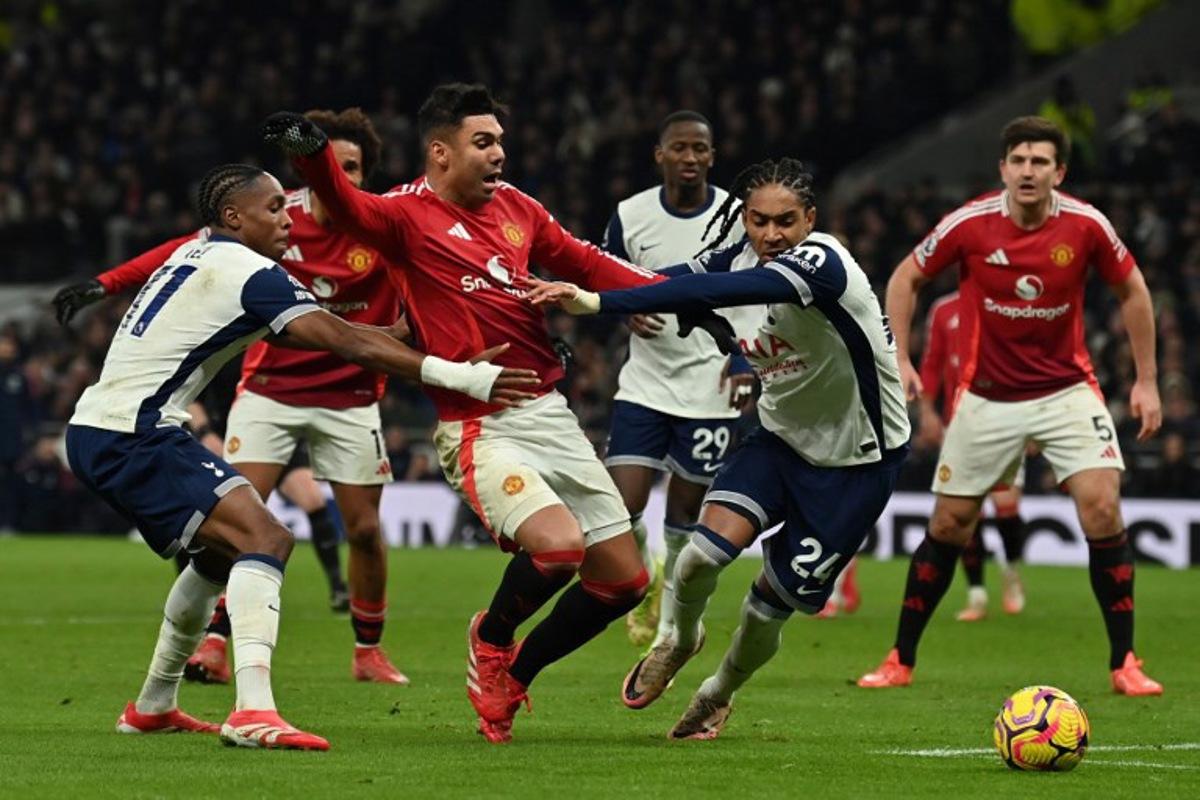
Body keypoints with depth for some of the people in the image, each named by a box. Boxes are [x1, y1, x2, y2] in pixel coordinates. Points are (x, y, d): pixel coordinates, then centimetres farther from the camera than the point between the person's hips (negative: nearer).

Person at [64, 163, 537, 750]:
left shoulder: (198, 256, 19)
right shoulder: (247, 271, -11)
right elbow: (350, 343, -17)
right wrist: (461, 377, -18)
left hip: (95, 432, 10)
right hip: (131, 436, -10)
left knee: (221, 550, 24)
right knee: (264, 539, -19)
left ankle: (153, 706, 33)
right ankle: (252, 713, -34)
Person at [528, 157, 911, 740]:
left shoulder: (822, 263, -30)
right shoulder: (740, 257, -6)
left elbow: (713, 292, -42)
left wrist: (598, 302, -51)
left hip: (858, 458, -5)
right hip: (783, 436, 5)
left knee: (776, 600, 3)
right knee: (710, 545, -21)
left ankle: (718, 696, 34)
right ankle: (680, 639, 12)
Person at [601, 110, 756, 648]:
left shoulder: (738, 218, -4)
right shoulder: (630, 216, -1)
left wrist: (745, 359, -8)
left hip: (710, 387, -1)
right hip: (645, 384, 1)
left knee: (687, 512, 4)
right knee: (620, 508, -10)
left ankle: (674, 613, 24)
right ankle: (645, 578, 22)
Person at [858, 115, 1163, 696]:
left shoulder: (1085, 226, -12)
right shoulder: (970, 224, -13)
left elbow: (1132, 291, 5)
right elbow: (905, 278, 3)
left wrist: (1146, 381, 4)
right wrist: (898, 359, -6)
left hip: (1067, 390, 0)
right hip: (987, 397, 0)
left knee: (1102, 507, -17)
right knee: (948, 526, 4)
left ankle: (1123, 663, -7)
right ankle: (901, 660, 19)